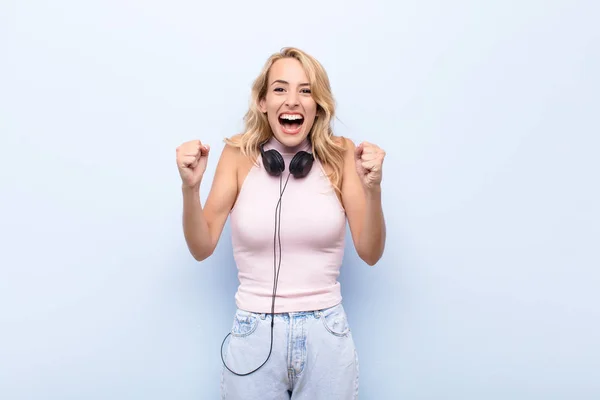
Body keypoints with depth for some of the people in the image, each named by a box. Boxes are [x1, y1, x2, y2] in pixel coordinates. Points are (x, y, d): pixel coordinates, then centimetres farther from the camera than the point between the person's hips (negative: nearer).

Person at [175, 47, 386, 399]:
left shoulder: (341, 155, -4)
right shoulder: (239, 155, -4)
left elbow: (370, 253, -3)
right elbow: (202, 248, -1)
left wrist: (372, 189, -19)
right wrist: (190, 187, -17)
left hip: (326, 334, 1)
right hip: (254, 334, 0)